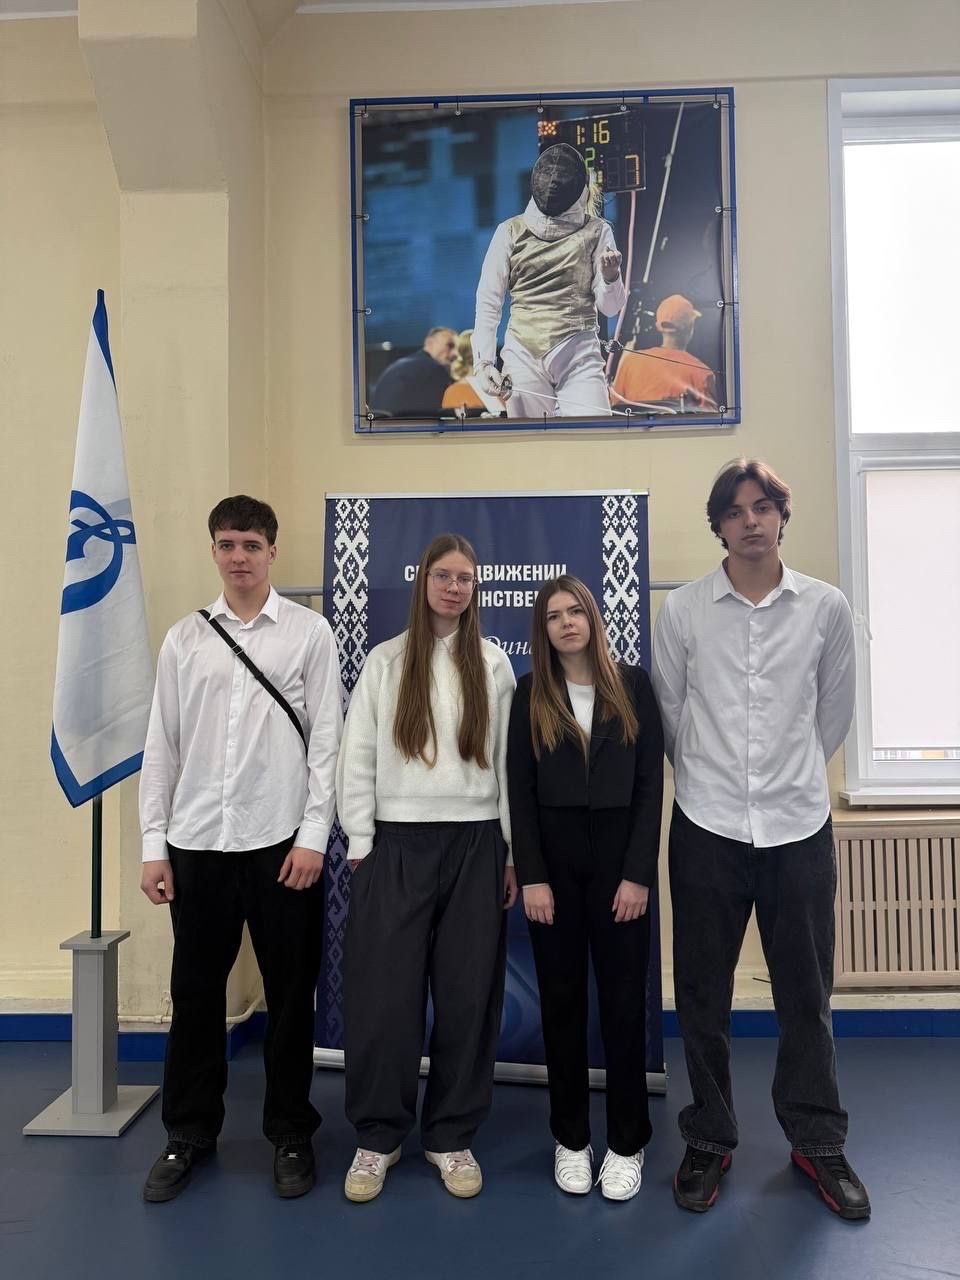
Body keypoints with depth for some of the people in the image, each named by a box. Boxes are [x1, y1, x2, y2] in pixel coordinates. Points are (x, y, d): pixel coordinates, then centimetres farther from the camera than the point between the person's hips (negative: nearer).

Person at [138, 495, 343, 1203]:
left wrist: (313, 837, -8)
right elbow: (162, 746, 7)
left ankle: (291, 1134, 28)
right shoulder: (184, 638, 7)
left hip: (281, 842, -2)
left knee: (290, 994, 9)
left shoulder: (309, 631, 0)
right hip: (196, 843, 2)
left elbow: (326, 739, -3)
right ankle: (190, 1134, 32)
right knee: (196, 993, 13)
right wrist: (153, 845, 4)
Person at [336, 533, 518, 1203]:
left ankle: (453, 1135, 25)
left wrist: (513, 851, 3)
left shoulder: (493, 664, 5)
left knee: (468, 991, 7)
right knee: (385, 992, 3)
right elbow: (357, 758, 3)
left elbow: (508, 761, 5)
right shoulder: (385, 662, 3)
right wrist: (361, 844, -2)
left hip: (475, 844, 1)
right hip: (397, 843, -1)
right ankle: (378, 1134, 22)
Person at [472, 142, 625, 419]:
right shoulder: (511, 231, 3)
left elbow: (609, 306, 0)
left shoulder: (596, 231, 2)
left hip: (578, 355, -1)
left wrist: (610, 276, -22)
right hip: (523, 355, 1)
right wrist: (484, 362, -7)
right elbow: (488, 303, 4)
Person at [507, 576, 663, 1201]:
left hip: (619, 855, -1)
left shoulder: (634, 685, 2)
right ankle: (571, 1139, 24)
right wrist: (532, 876, -7)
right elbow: (519, 790, 1)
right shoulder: (531, 694, 4)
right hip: (554, 857, 1)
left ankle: (628, 1143, 21)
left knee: (624, 999, 5)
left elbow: (651, 783, -1)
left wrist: (639, 873, -8)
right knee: (562, 999, 9)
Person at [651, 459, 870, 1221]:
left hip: (800, 826, 1)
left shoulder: (827, 608, 0)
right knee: (702, 995, 10)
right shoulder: (683, 610, -3)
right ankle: (709, 1140, 29)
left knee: (807, 995, 12)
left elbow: (834, 713, 10)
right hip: (707, 827, 0)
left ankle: (818, 1143, 33)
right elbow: (669, 712, 6)